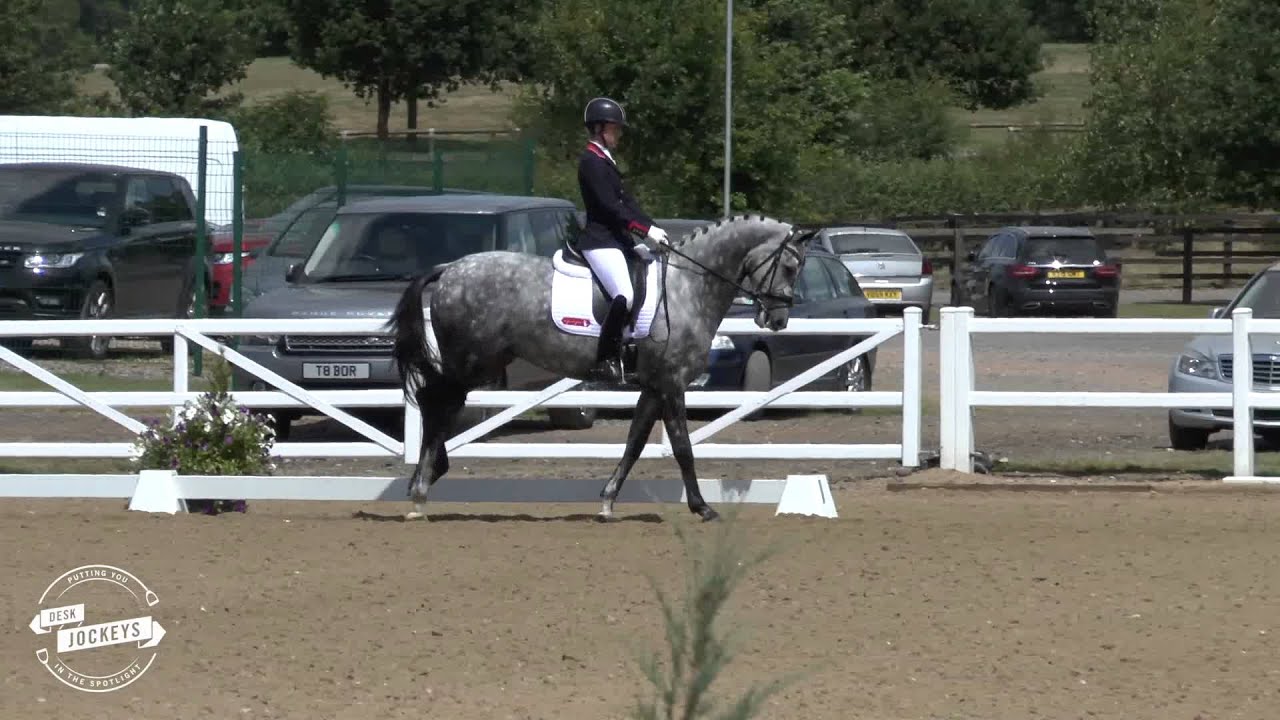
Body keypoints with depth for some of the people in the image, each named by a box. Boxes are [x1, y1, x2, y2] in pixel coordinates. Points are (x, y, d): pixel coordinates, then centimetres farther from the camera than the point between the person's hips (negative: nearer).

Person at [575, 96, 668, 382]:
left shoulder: (604, 161, 19)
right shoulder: (591, 162, -11)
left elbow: (625, 201, 16)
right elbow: (610, 206, -19)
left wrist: (650, 229, 3)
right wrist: (647, 229, -20)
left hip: (616, 238, 11)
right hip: (599, 241, -11)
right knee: (624, 296, -26)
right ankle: (605, 361, -21)